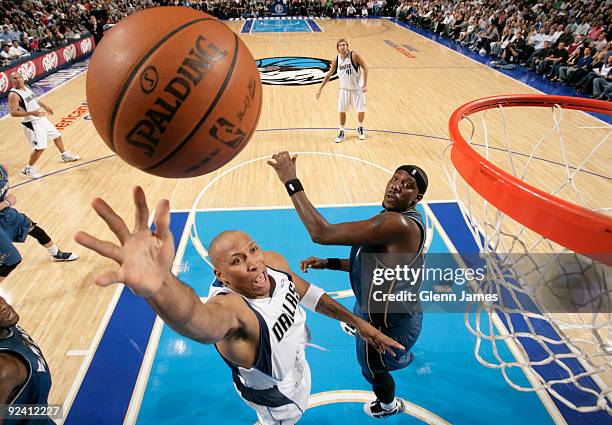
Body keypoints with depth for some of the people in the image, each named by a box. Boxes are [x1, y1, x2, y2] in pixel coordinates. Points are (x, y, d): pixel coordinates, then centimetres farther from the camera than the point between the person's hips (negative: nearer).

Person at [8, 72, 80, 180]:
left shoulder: (26, 87, 5)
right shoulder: (13, 95, -20)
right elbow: (13, 112, -25)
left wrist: (45, 106, 24)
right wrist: (31, 113, -33)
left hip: (41, 118, 9)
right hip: (32, 123, -9)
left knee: (57, 135, 23)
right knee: (40, 147, -12)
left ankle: (64, 155, 46)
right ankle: (28, 169, 6)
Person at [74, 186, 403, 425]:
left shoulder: (274, 261, -24)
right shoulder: (229, 306, -45)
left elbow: (309, 294, -5)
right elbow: (203, 321, -70)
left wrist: (357, 322, -2)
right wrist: (158, 285, -92)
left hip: (294, 363, 7)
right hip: (274, 396, -6)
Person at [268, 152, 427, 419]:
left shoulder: (398, 224, -39)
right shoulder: (404, 221, -4)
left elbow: (322, 233, -46)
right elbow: (373, 263, 6)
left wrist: (291, 182, -39)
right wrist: (328, 263, -5)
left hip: (387, 322, -9)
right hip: (397, 310, 9)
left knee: (373, 369, 25)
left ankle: (389, 407, 62)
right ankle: (402, 357, 80)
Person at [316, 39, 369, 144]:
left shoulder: (354, 56, -17)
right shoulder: (336, 60, -4)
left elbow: (365, 68, -13)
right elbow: (329, 75, 4)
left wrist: (365, 84, -19)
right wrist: (320, 89, 3)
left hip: (357, 88, -3)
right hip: (344, 89, 3)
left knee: (361, 111, 1)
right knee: (342, 111, 3)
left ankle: (360, 128, 29)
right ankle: (342, 132, 20)